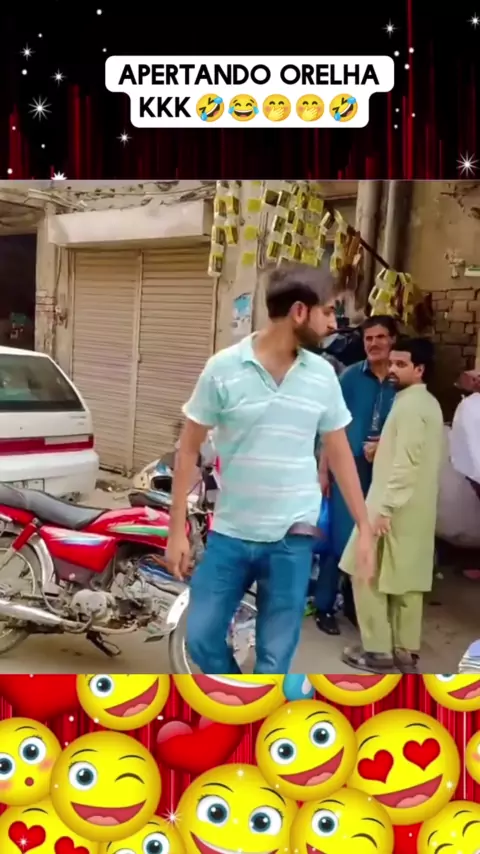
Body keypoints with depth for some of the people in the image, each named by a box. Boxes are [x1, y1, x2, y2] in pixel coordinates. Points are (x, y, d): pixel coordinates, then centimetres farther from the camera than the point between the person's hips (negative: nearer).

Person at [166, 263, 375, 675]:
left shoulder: (323, 376, -1)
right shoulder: (223, 368, -9)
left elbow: (340, 453, 9)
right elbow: (189, 448, -2)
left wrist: (365, 528, 7)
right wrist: (177, 529, -3)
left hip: (292, 539, 1)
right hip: (230, 534, -1)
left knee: (274, 659, 9)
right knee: (201, 637, 7)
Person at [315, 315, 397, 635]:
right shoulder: (351, 376, -1)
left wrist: (384, 447, -13)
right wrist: (323, 469, -2)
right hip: (348, 467, -2)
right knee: (340, 539, -1)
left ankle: (353, 603, 26)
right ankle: (324, 606, 12)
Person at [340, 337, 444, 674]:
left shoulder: (409, 405, -16)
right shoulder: (430, 403, 14)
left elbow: (406, 463, -22)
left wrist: (385, 508, -22)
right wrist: (382, 449, 13)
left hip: (396, 507, -9)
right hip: (418, 507, 9)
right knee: (407, 578, 12)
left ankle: (378, 651, 6)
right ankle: (406, 651, 18)